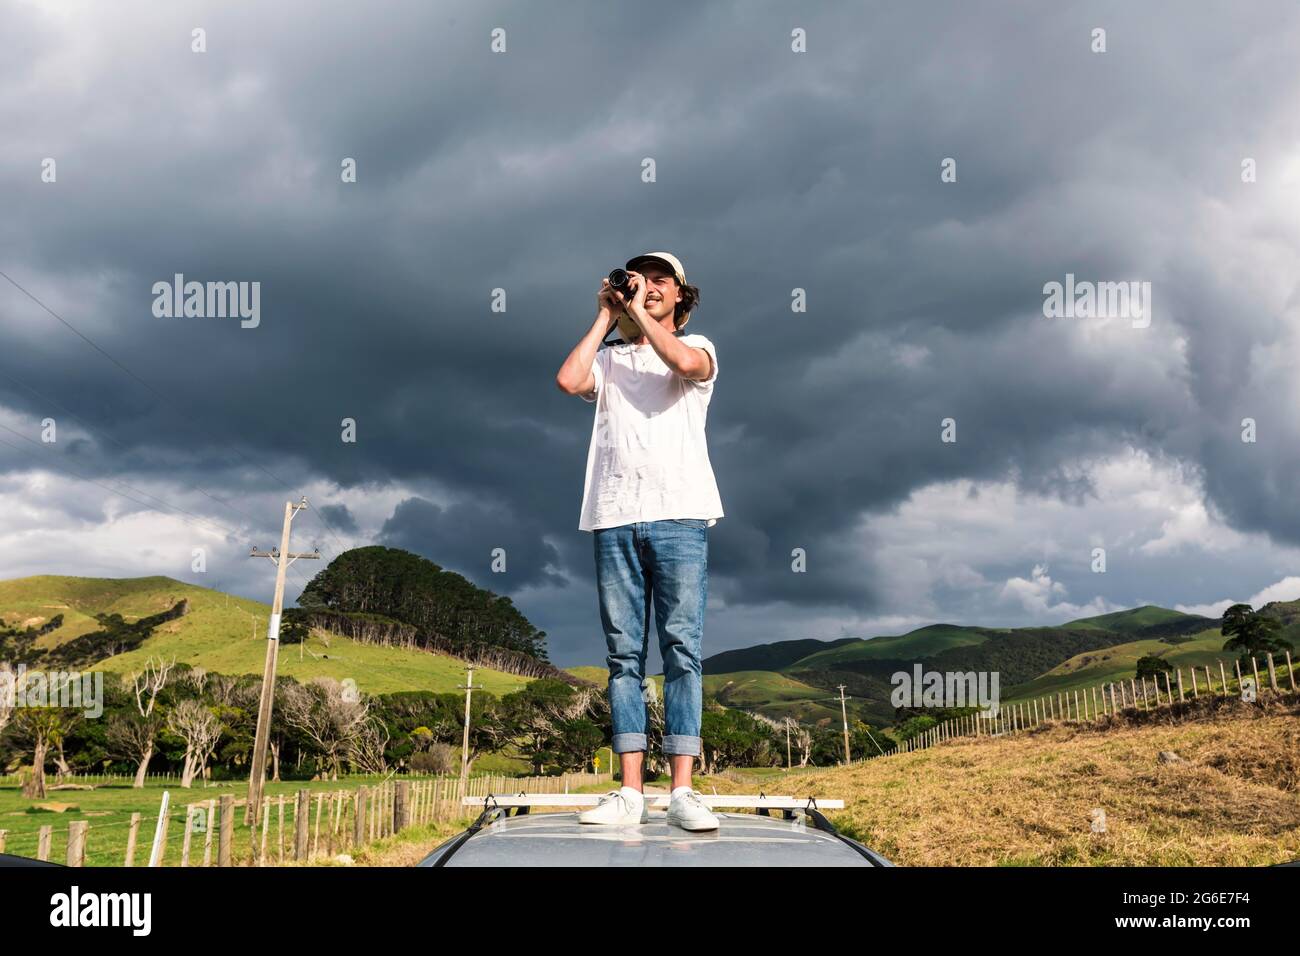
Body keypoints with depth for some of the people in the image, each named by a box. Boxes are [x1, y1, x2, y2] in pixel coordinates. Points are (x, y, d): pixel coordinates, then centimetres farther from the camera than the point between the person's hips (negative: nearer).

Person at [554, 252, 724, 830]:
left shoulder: (696, 346, 15)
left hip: (679, 514, -2)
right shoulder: (608, 358, 21)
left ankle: (683, 792, -6)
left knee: (682, 649, -7)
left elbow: (686, 364, -11)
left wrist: (639, 311, 2)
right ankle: (629, 792, 0)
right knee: (624, 654, -1)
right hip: (615, 519, 3)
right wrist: (605, 317, 10)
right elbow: (567, 380, 0)